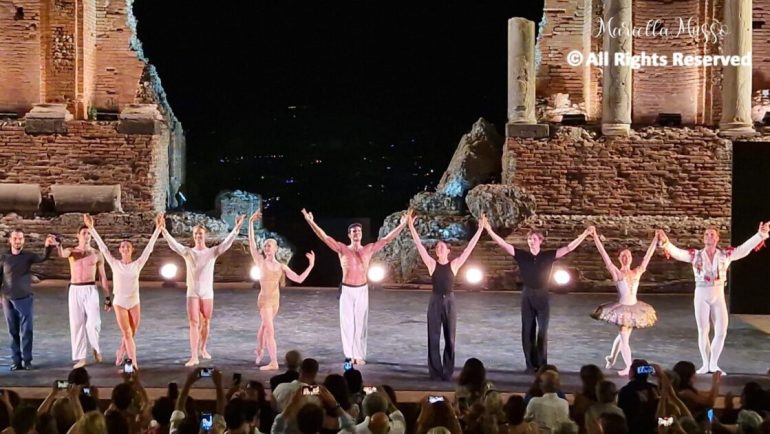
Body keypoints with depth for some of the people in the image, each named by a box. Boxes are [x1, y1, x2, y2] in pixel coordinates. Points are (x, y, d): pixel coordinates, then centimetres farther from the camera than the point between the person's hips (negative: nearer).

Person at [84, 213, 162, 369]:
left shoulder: (138, 264, -4)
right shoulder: (115, 264, -5)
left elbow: (149, 247, -7)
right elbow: (102, 247, -7)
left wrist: (158, 228, -11)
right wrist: (91, 228, -11)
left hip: (134, 303, 2)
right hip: (119, 303, -2)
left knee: (131, 334, 12)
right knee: (127, 334, -5)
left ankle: (120, 354, 38)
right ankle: (134, 363, -4)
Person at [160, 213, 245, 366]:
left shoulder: (213, 251, -1)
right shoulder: (187, 252, -1)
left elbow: (227, 243, -11)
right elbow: (173, 243, -12)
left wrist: (237, 228, -22)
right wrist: (163, 229, -25)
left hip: (208, 293, 1)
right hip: (192, 293, -1)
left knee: (205, 323, 12)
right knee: (194, 323, -7)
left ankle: (203, 349, 34)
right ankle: (194, 356, -11)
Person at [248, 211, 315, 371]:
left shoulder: (282, 266, 2)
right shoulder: (260, 261, -6)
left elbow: (299, 279, -4)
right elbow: (251, 243, -14)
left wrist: (310, 265, -10)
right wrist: (251, 223, -20)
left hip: (275, 300, 4)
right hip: (264, 299, -4)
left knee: (264, 326, 22)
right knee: (270, 330, -12)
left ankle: (259, 352, 36)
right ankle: (273, 362, -9)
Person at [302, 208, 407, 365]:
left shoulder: (369, 249, 1)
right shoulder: (342, 249, -4)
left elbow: (387, 239, 1)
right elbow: (324, 237, -11)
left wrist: (402, 225, -4)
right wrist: (311, 222, -20)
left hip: (362, 290, 1)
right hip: (346, 290, -1)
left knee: (360, 323, 4)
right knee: (347, 322, 2)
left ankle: (359, 355, 9)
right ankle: (349, 355, 8)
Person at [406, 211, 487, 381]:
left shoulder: (454, 264, -1)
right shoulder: (432, 264, -1)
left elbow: (469, 247, -3)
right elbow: (419, 245, -7)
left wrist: (480, 229, -7)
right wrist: (411, 226, -13)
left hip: (449, 301, 0)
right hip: (435, 301, 0)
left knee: (449, 338, 6)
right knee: (434, 337, 2)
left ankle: (448, 372, 16)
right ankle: (435, 371, 10)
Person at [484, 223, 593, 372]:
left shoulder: (548, 256, -2)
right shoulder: (522, 255, -1)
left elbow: (569, 248, -6)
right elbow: (503, 244, -6)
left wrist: (584, 234, -13)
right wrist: (489, 230, -15)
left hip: (542, 296, -1)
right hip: (527, 296, 1)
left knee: (542, 332, 2)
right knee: (528, 331, 5)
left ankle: (542, 364, 10)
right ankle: (531, 364, 13)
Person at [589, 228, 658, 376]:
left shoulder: (637, 272, 3)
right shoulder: (616, 273, -7)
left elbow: (648, 256, 5)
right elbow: (604, 254, -14)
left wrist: (656, 239, 4)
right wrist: (595, 236, -20)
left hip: (634, 308, 5)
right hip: (622, 308, -4)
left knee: (622, 336, 18)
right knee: (624, 338, -3)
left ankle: (611, 358, 39)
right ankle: (629, 367, 2)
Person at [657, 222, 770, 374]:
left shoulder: (725, 254, 0)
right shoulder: (695, 255, -2)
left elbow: (744, 248, -9)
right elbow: (676, 252, -14)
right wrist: (665, 242, -33)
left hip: (719, 296, 1)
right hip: (701, 296, -1)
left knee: (721, 332, 0)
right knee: (703, 331, 5)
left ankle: (714, 364, 16)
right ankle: (705, 364, 18)